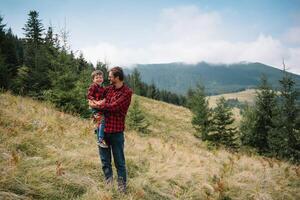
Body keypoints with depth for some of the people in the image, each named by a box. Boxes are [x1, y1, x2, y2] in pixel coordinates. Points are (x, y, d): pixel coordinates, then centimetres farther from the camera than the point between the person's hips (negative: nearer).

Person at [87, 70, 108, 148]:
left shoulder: (102, 88, 18)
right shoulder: (93, 86, -5)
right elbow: (89, 95, -12)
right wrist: (95, 101, -23)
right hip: (95, 107, -8)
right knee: (101, 121, -18)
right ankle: (100, 140, -17)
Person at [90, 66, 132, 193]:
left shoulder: (127, 92, -9)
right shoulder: (109, 88, 10)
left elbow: (113, 106, -19)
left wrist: (97, 105, -7)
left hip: (116, 131, -6)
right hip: (102, 128, 6)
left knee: (119, 160, 5)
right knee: (105, 159, 15)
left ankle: (122, 186, 16)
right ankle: (108, 183, 29)